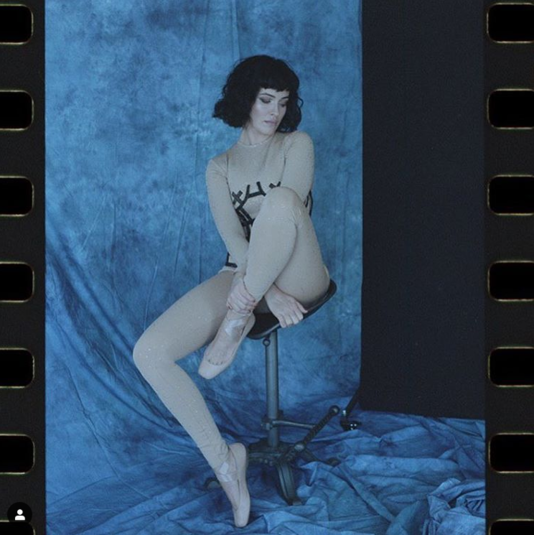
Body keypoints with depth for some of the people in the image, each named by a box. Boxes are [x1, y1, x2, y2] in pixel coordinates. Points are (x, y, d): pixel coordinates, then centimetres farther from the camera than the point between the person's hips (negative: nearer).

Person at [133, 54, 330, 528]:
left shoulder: (297, 144, 6)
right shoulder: (220, 168, 12)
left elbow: (289, 210, -10)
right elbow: (233, 237, -4)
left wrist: (244, 303, -22)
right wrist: (269, 294, -23)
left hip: (297, 277, -3)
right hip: (243, 277, 3)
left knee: (280, 199, -37)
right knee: (149, 353, -21)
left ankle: (237, 322, -27)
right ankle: (223, 459, -12)